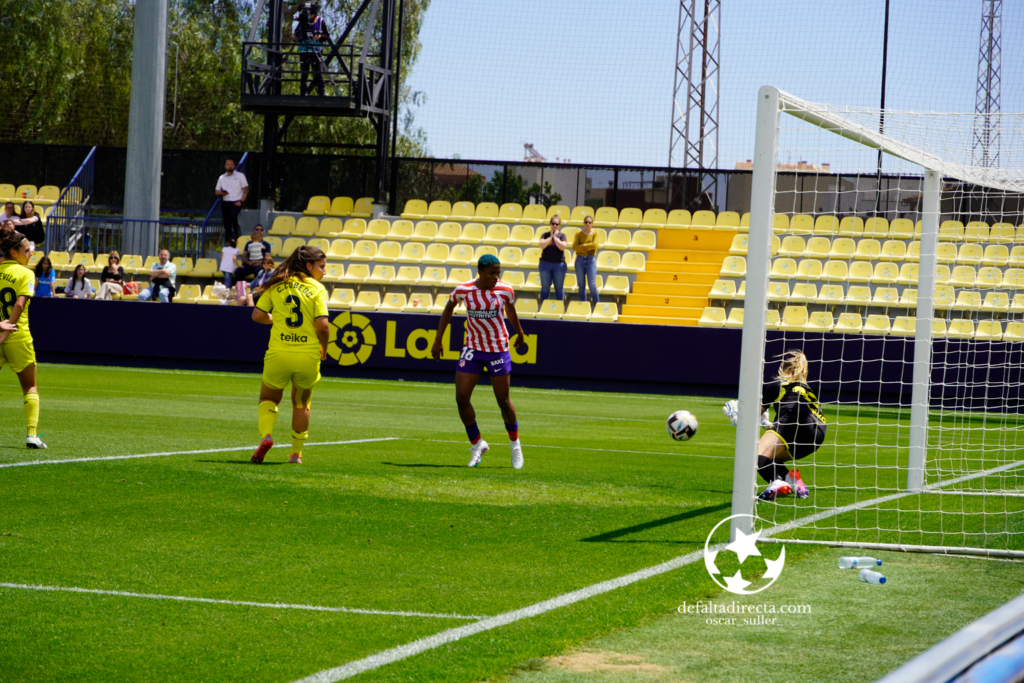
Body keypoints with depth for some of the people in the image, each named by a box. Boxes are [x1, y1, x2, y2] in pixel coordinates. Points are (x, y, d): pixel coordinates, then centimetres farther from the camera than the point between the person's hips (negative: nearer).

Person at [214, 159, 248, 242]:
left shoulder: (240, 175, 4)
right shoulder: (222, 178, 13)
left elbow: (246, 190, 2)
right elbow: (216, 192, 14)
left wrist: (241, 201, -11)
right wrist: (221, 193, -10)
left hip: (236, 202, -4)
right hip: (225, 203, 4)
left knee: (232, 216, -30)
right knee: (227, 225, 1)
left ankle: (237, 230, -3)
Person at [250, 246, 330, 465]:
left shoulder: (277, 285, 3)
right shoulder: (317, 289, -5)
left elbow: (257, 315, 1)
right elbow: (322, 325, -14)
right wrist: (323, 349, 3)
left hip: (278, 354, 1)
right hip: (308, 355, -1)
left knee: (269, 398, 20)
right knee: (301, 404, 22)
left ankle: (266, 435, -8)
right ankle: (296, 453, 23)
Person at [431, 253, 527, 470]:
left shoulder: (505, 290, -11)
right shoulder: (463, 290, -11)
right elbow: (449, 308, 7)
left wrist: (519, 332, 25)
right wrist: (438, 340, 8)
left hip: (498, 350, -1)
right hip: (472, 348, 1)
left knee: (503, 401, 2)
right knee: (461, 398, -7)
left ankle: (515, 444, 25)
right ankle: (477, 445, 11)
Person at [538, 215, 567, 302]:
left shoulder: (562, 236, 3)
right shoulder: (545, 235, 6)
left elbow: (562, 247, -14)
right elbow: (542, 245, -11)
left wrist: (555, 236, -9)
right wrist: (550, 236, -9)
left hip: (559, 264, -1)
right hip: (546, 263, 1)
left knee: (559, 288, 1)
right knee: (545, 287, 3)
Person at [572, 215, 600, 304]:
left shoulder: (595, 234, 2)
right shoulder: (579, 234, 5)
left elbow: (594, 245, -14)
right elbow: (574, 246, -8)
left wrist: (582, 246, -10)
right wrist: (587, 249, -13)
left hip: (591, 260, -2)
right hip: (580, 259, 2)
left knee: (592, 284, -9)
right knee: (581, 285, 5)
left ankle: (597, 303, -1)